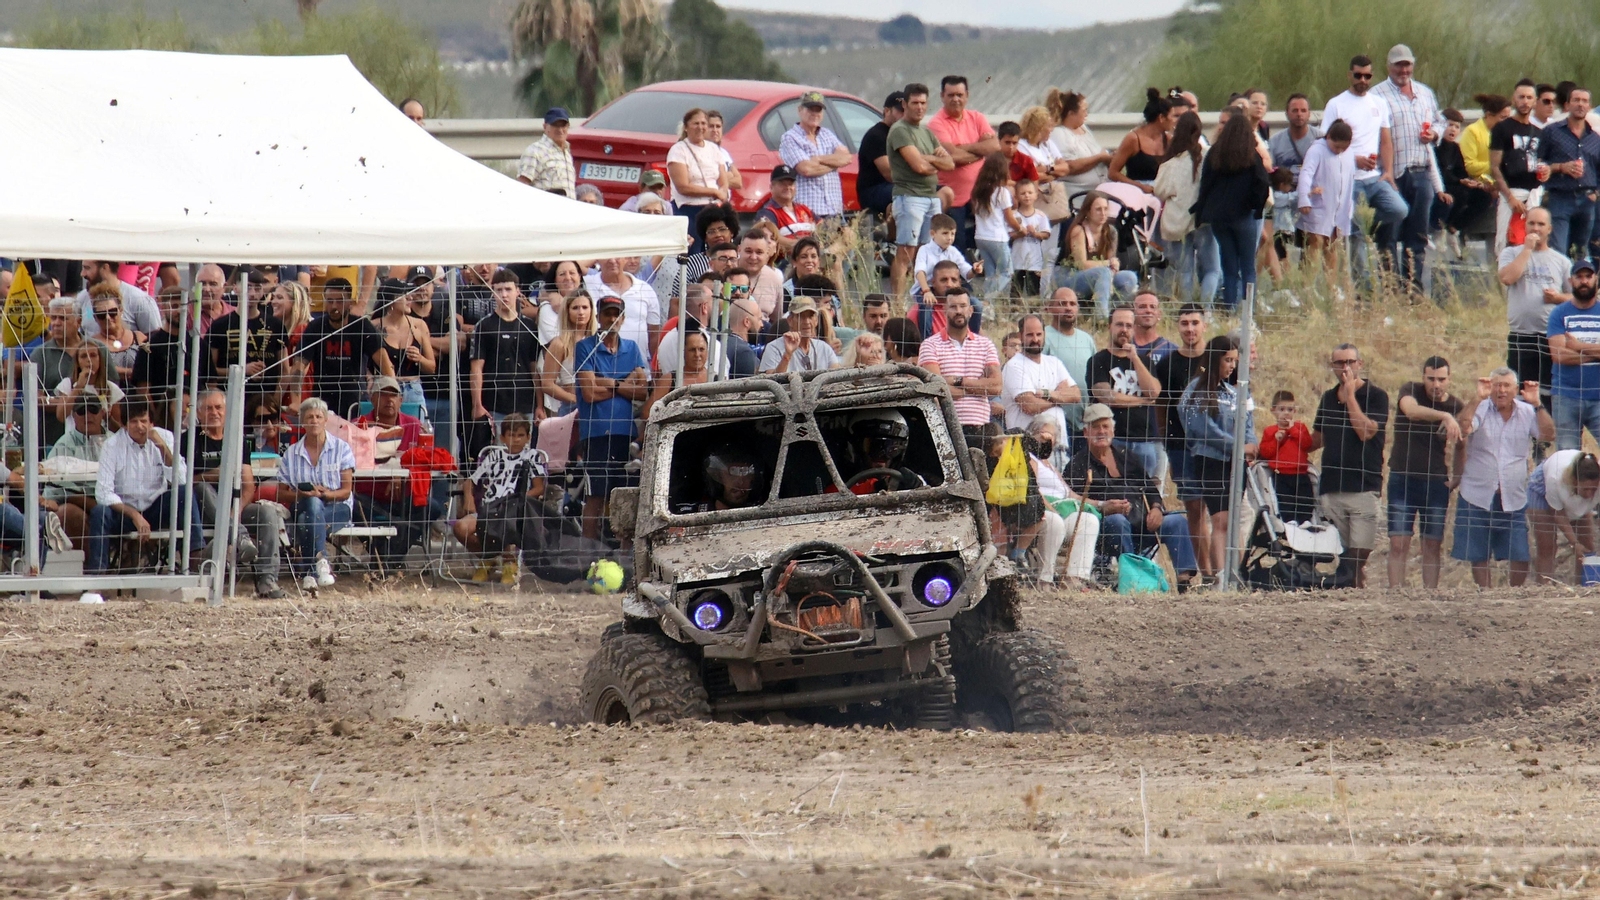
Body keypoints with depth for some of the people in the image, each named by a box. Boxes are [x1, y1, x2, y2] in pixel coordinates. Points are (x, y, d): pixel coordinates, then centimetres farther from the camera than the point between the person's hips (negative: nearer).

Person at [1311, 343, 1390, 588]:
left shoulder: (1375, 396, 0)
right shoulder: (1328, 398, 18)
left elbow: (1365, 432, -14)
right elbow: (1317, 440, 27)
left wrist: (1350, 395, -9)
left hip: (1363, 488, -5)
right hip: (1330, 490, 5)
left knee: (1358, 556, -12)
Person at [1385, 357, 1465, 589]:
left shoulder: (1457, 408, 4)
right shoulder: (1410, 391, -3)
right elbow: (1412, 411, -27)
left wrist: (1457, 478, 0)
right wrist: (1444, 416, -42)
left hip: (1437, 482, 2)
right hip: (1403, 479, -2)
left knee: (1433, 546, 1)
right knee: (1398, 543, -7)